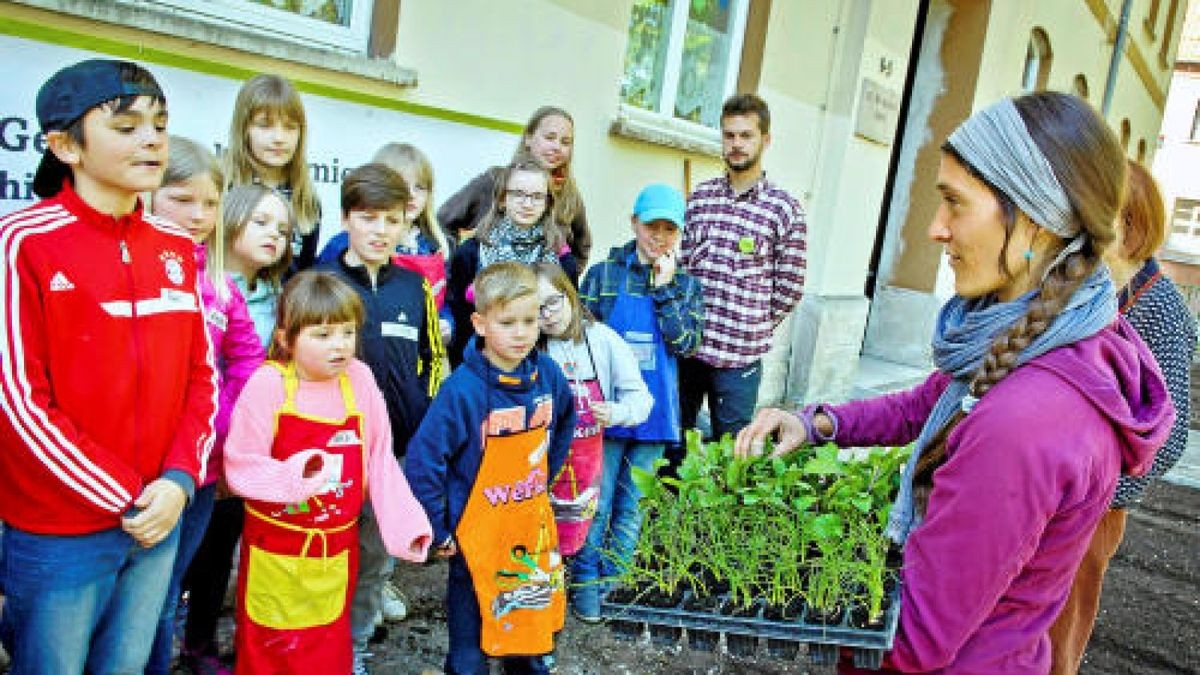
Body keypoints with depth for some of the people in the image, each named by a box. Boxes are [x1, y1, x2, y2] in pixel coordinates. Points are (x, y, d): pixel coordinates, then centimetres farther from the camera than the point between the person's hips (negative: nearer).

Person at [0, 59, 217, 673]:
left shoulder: (176, 247, 4)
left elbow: (201, 374, 6)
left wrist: (178, 479, -7)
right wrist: (128, 497, -13)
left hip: (159, 517, 5)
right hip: (58, 531, -5)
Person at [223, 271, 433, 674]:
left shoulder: (359, 380, -5)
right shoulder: (268, 384, -14)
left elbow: (380, 462, -2)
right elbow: (240, 465, -14)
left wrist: (406, 525, -7)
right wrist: (289, 478, -31)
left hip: (337, 550, 3)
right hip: (275, 554, -2)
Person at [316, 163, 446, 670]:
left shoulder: (415, 287, 5)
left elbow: (432, 358, 14)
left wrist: (424, 420, 5)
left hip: (397, 447, 3)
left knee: (376, 554, 14)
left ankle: (353, 646, 33)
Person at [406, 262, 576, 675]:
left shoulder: (547, 374, -6)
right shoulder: (462, 389, -22)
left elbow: (565, 424, 14)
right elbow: (423, 460, -19)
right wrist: (438, 531, -15)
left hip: (533, 528, 5)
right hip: (478, 536, -4)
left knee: (532, 626, 24)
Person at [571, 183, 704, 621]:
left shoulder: (686, 285, 5)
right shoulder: (604, 275, -2)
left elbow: (685, 343, -8)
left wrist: (665, 290, -13)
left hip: (655, 411, 2)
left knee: (632, 504, 12)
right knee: (597, 501, 2)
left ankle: (615, 580, 27)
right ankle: (586, 580, 19)